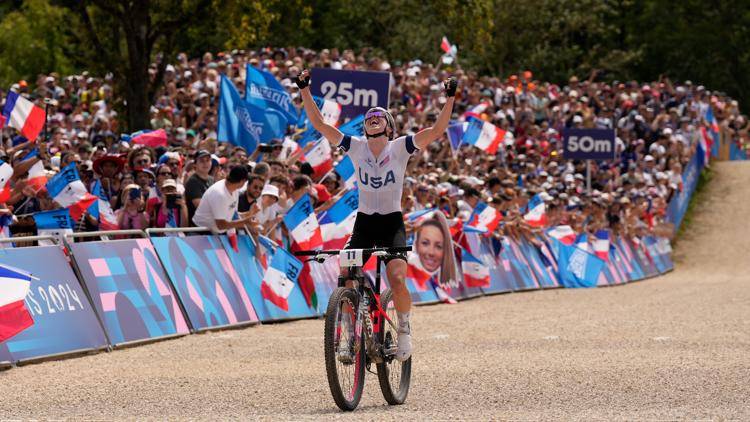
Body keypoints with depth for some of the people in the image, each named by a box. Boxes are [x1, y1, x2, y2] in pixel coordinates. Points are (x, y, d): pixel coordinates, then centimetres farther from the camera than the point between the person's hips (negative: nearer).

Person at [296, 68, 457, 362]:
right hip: (363, 222, 2)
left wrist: (450, 99, -26)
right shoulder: (356, 147, -1)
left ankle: (404, 329, 3)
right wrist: (305, 90, -15)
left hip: (392, 222, -2)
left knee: (397, 278, -21)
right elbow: (319, 124, -7)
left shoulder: (400, 147, -5)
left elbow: (437, 131, -16)